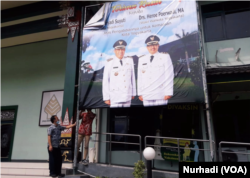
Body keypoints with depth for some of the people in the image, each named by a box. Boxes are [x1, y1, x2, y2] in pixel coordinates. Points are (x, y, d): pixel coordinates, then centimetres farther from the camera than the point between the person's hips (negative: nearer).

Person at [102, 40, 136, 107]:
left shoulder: (129, 60, 5)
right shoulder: (110, 63, -4)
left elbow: (132, 77, 9)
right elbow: (105, 81, -3)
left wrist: (133, 93, 10)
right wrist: (106, 97, -4)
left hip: (127, 96, 3)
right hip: (115, 97, -3)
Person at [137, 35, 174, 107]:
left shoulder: (165, 57, 5)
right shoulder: (141, 60, 15)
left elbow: (169, 76, 0)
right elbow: (140, 77, 13)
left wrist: (168, 93, -6)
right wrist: (140, 93, 9)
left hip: (160, 95, -3)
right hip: (146, 96, 3)